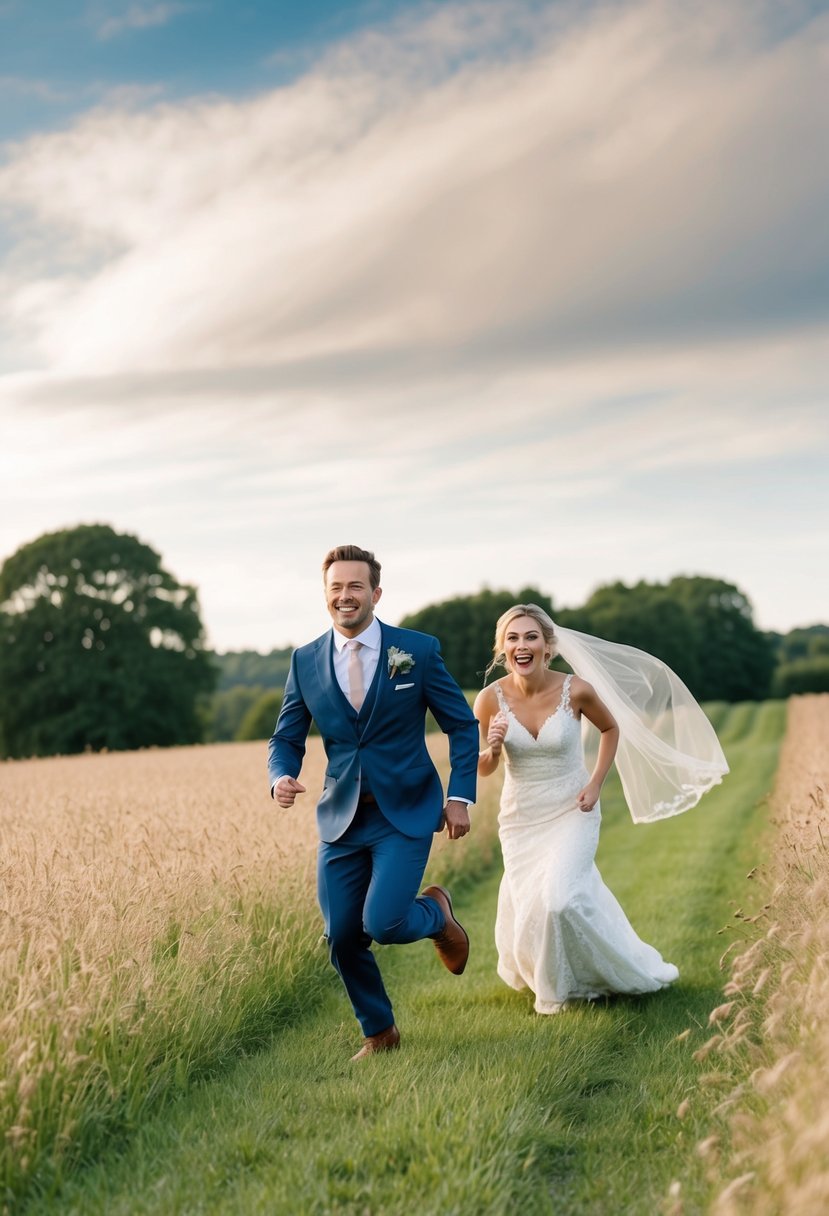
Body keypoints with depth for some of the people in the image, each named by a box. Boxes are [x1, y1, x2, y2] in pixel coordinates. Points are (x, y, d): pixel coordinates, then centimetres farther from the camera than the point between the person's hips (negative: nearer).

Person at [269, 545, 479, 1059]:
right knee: (342, 937, 5)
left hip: (406, 814, -3)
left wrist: (460, 796, -7)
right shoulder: (306, 661, 2)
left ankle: (436, 913, 19)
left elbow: (462, 725, 1)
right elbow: (286, 739, 7)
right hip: (342, 818, 3)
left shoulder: (418, 650, -5)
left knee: (382, 924, -17)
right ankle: (379, 1032, 29)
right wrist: (281, 778, -15)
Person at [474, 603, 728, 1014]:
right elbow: (483, 770, 0)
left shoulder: (576, 690, -16)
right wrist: (492, 748, -23)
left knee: (560, 900, -22)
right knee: (527, 908, 8)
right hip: (521, 819, 2)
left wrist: (595, 783, -5)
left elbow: (611, 728, 5)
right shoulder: (490, 699, -13)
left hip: (572, 813, -2)